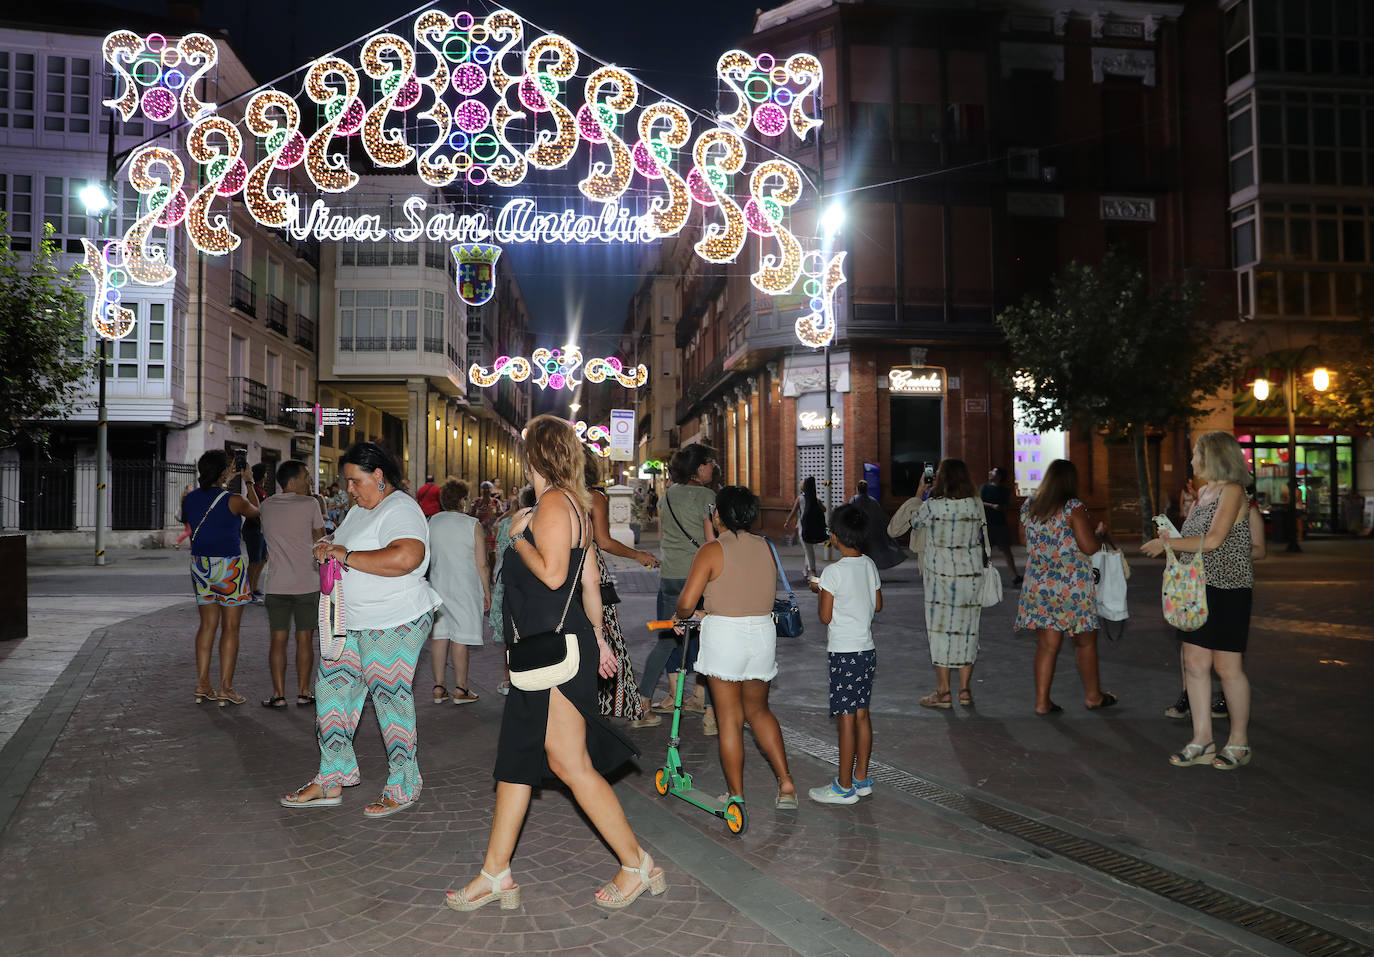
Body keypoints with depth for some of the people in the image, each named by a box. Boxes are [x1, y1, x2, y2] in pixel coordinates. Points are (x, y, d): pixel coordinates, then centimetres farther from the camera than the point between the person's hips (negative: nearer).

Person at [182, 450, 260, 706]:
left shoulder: (189, 499, 2)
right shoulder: (234, 500, -14)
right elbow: (256, 511, 7)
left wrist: (224, 484, 30)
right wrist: (248, 482, 16)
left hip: (200, 566, 6)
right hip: (229, 566, -5)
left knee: (207, 625, 13)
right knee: (230, 627, 2)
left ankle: (202, 686, 15)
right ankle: (225, 689, 4)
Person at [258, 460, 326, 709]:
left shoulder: (267, 506, 6)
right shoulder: (310, 504, -8)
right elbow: (320, 541, -1)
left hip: (277, 584, 3)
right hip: (307, 583, -3)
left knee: (278, 640, 7)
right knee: (304, 639, 6)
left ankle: (279, 695, 7)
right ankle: (303, 693, 11)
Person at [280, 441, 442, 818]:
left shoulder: (400, 510, -15)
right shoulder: (361, 509, 15)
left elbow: (405, 557, -33)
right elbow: (347, 553, 29)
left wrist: (346, 556, -24)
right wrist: (327, 549, 4)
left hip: (394, 626, -10)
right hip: (352, 622, 10)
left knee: (390, 699, -1)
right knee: (331, 689, 10)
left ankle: (403, 787, 14)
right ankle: (332, 780, 22)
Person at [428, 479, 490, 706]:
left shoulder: (431, 523, 3)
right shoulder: (472, 525, -8)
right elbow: (482, 565, -7)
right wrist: (487, 592, 3)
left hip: (437, 585, 4)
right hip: (465, 586, -4)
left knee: (439, 635, 8)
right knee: (461, 636, 1)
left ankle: (439, 687, 12)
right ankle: (460, 689, 6)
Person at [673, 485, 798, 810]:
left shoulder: (712, 550, -10)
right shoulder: (766, 548, 6)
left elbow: (686, 603, -14)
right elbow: (763, 593, 12)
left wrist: (679, 617, 9)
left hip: (724, 636, -5)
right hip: (763, 632, 5)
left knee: (730, 719, 6)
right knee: (758, 710, 21)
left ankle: (736, 796, 14)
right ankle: (786, 782, 14)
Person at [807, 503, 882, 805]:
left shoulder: (833, 571, -17)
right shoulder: (869, 565, 5)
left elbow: (825, 616, -13)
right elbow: (878, 605, 14)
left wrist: (820, 591, 3)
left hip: (844, 653, -7)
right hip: (868, 649, 7)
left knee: (846, 718, -1)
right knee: (862, 713, 15)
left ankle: (845, 787, 7)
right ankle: (861, 778, 24)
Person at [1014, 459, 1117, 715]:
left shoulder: (1029, 507, 5)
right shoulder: (1073, 508, -11)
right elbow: (1089, 547, -13)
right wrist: (1101, 534, 6)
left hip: (1038, 586, 4)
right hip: (1073, 586, -4)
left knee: (1047, 645, 7)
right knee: (1085, 642, 13)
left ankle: (1042, 701, 6)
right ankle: (1093, 696, 26)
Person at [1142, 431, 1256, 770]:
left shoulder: (1232, 491, -12)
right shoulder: (1204, 492, 14)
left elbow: (1213, 540, -20)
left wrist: (1167, 543, -12)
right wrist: (1170, 540, 5)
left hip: (1227, 589, -8)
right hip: (1198, 588, 8)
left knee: (1228, 666, 0)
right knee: (1195, 662, 5)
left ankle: (1239, 742, 15)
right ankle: (1202, 740, 12)